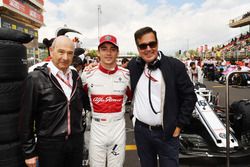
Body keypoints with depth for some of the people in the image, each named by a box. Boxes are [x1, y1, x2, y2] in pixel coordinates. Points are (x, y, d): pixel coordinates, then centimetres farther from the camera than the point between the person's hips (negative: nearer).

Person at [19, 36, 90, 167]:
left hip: (77, 141, 5)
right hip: (49, 145, -4)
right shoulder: (36, 78, -11)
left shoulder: (76, 77, 4)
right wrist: (29, 151, -5)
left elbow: (86, 103, 15)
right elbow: (26, 117, -8)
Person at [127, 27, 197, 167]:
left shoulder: (175, 66, -10)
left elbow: (189, 96, -6)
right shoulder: (133, 65, -1)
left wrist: (179, 125, -7)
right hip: (141, 130, 4)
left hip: (167, 132, -3)